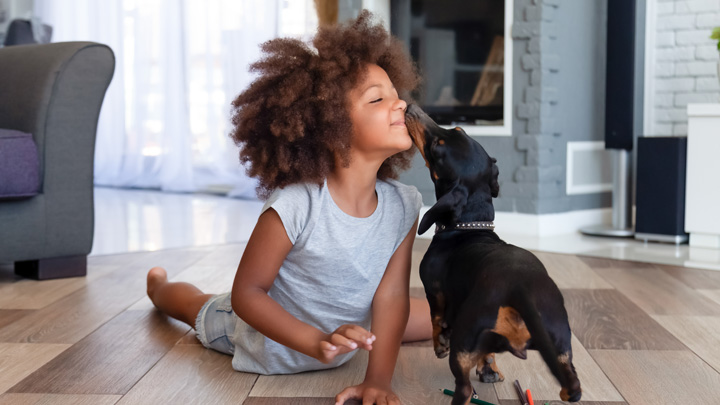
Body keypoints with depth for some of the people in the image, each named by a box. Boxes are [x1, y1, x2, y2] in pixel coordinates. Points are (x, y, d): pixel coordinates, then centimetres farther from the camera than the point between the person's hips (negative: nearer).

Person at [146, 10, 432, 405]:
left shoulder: (402, 205, -25)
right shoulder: (295, 208, -41)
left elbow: (391, 295, -20)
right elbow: (246, 293, -32)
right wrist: (315, 342, -43)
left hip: (345, 326, 4)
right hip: (270, 339, -3)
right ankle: (158, 286, 62)